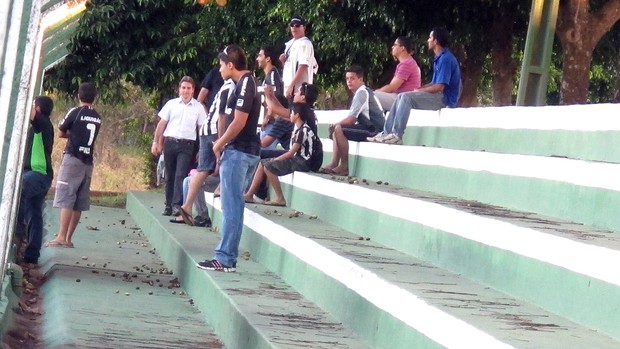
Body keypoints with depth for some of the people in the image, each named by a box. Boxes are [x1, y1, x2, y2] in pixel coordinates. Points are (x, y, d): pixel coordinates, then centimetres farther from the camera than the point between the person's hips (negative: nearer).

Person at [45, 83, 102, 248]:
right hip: (87, 162, 6)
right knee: (79, 203, 5)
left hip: (73, 159, -6)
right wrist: (74, 134, 11)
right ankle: (68, 238, 6)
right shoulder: (97, 117, 11)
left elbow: (61, 133, 3)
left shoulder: (75, 112, -6)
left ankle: (61, 238, -15)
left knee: (66, 199, -9)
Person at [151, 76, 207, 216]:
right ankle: (168, 205, 17)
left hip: (186, 145, -2)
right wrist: (156, 142, 5)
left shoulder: (198, 107, 4)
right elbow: (161, 124, 10)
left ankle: (177, 205, -17)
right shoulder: (171, 104, 8)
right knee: (169, 176, 8)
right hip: (170, 142, 2)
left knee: (180, 175, -13)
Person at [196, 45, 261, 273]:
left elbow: (239, 121, -20)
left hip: (238, 152, -10)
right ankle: (228, 256, 16)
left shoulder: (245, 84, -14)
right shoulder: (247, 83, 16)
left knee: (231, 206, -8)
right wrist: (223, 143, 13)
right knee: (233, 205, 12)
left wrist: (220, 143, -9)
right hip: (243, 151, 10)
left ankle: (225, 259, -8)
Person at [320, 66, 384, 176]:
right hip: (368, 127, 11)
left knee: (338, 129, -22)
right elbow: (353, 119, 14)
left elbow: (351, 119, -17)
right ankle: (334, 164, 5)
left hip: (373, 129, -11)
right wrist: (337, 125, 4)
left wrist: (336, 124, -2)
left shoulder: (362, 93, -13)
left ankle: (344, 166, -16)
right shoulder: (361, 92, 17)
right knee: (337, 129, 17)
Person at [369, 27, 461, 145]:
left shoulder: (446, 59, -16)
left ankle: (396, 135, -25)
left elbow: (439, 87, -21)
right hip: (439, 97, 10)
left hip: (444, 99, -10)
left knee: (406, 97, -22)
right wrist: (418, 89, 7)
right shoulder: (440, 58, 17)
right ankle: (387, 133, -3)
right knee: (401, 97, 5)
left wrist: (420, 91, -8)